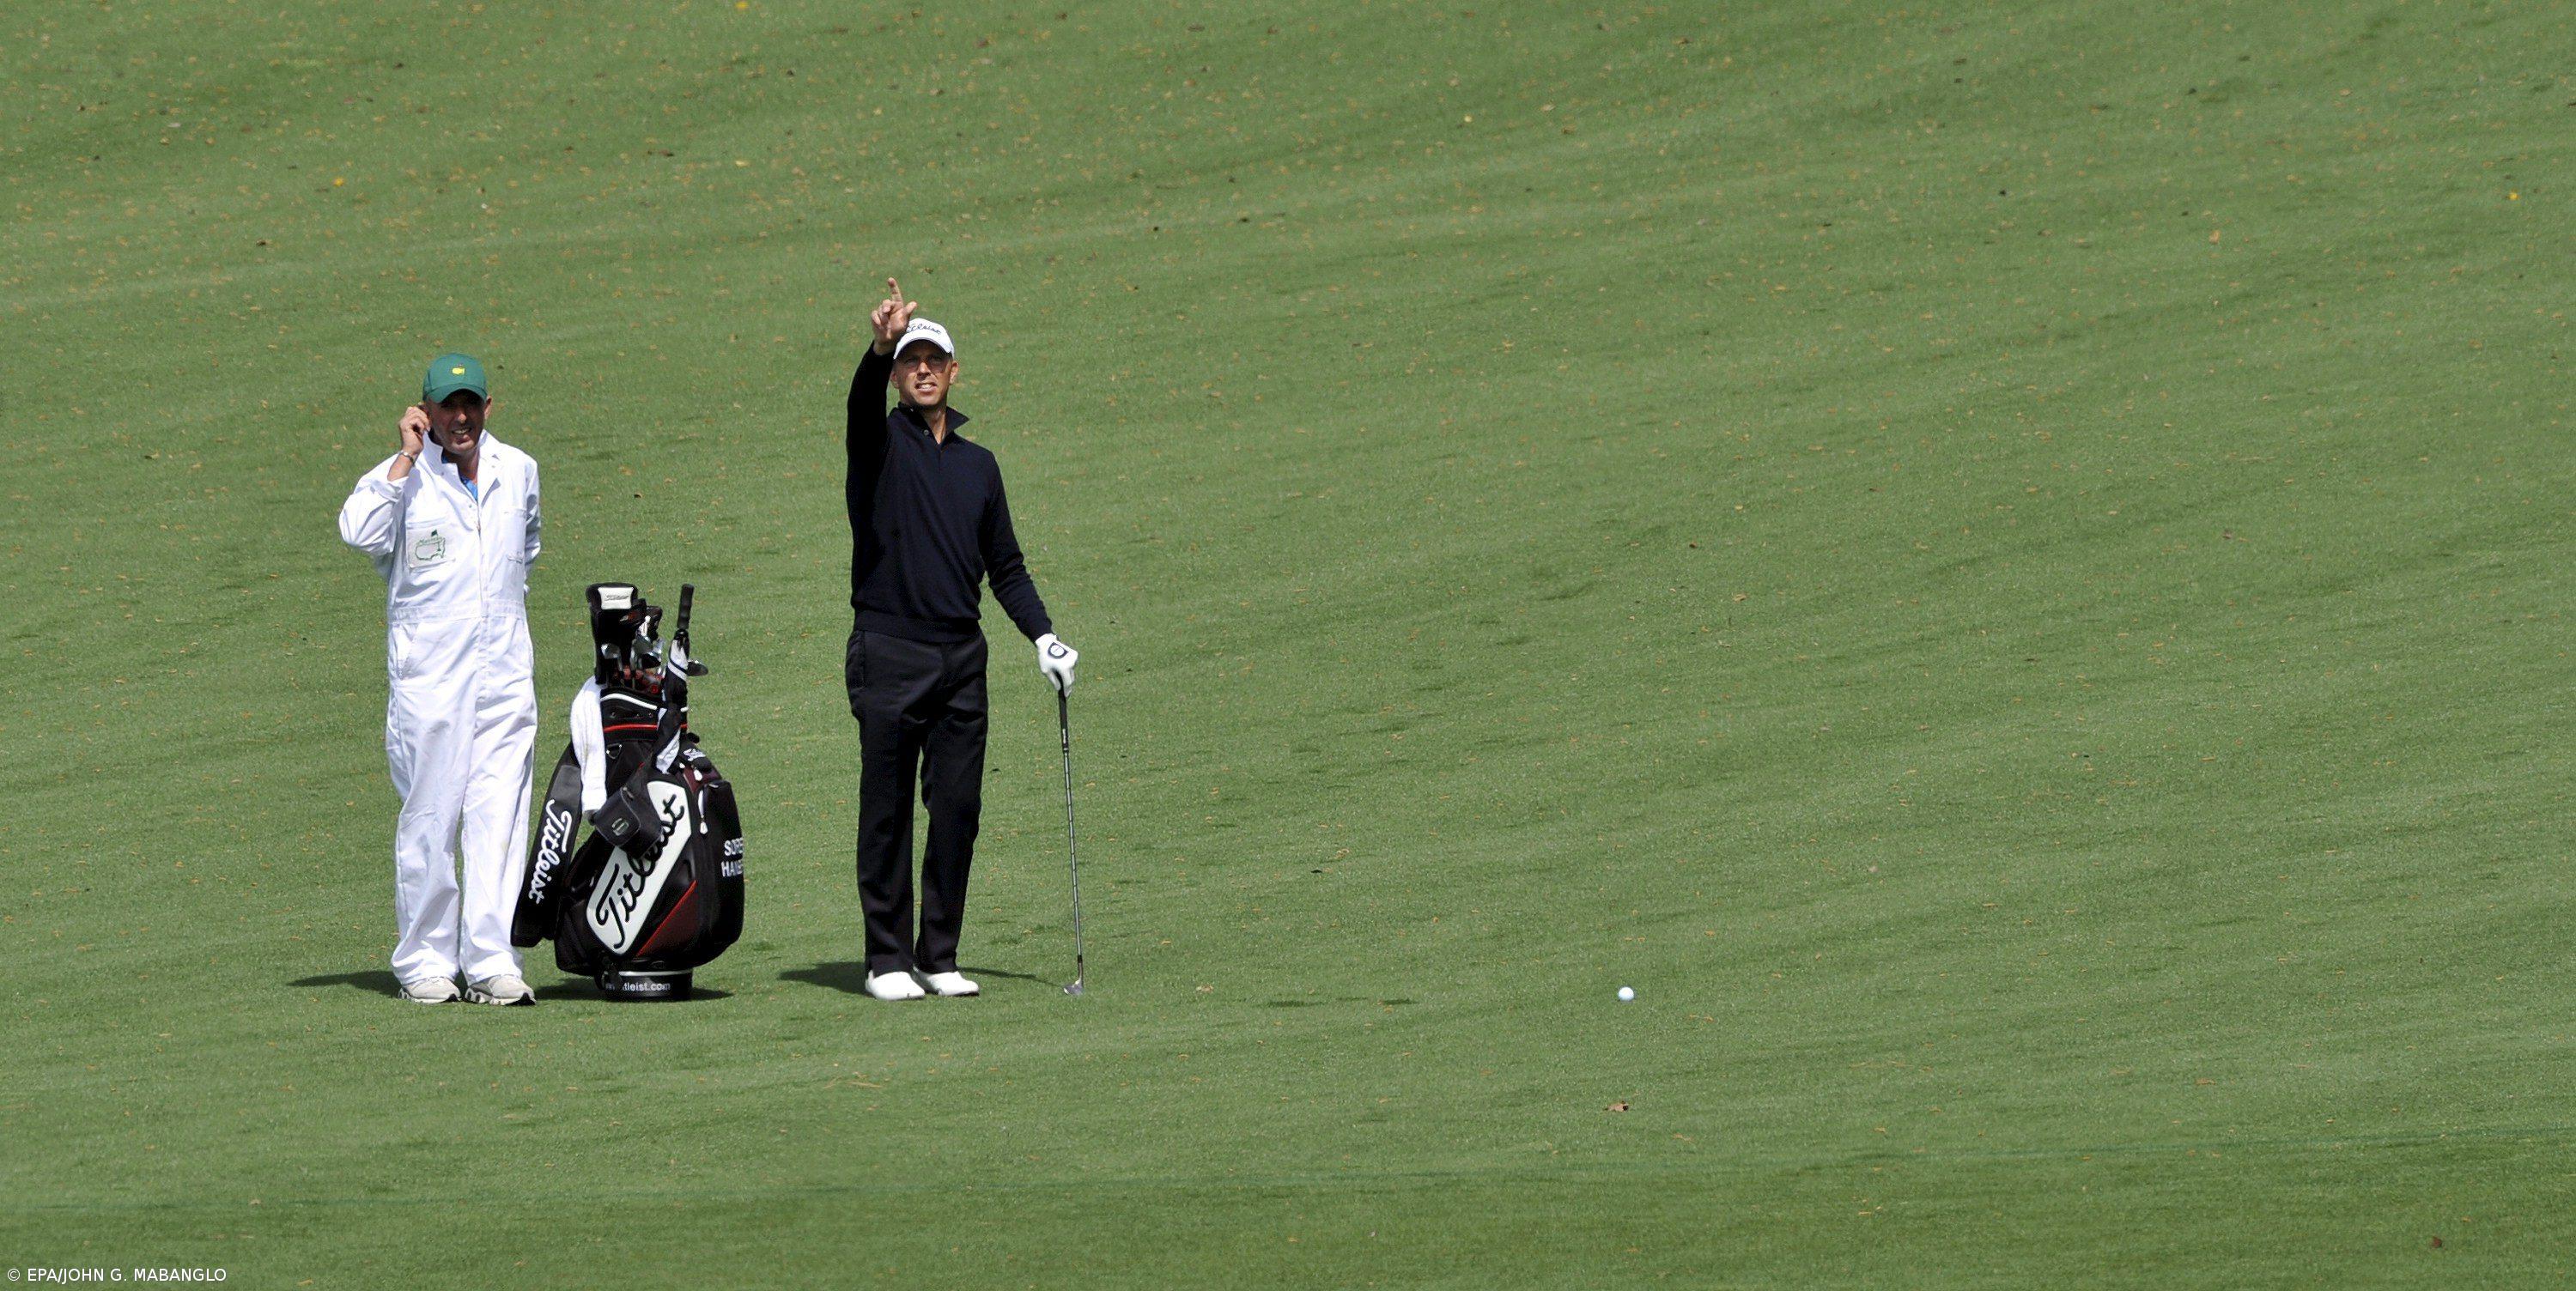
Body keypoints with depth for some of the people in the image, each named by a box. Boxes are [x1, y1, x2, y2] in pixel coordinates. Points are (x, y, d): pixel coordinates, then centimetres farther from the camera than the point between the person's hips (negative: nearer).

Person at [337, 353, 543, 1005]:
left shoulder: (518, 472, 10)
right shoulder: (401, 478, -5)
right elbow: (360, 533, -26)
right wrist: (409, 457, -22)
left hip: (505, 667, 4)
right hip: (429, 674, -4)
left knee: (499, 817, -1)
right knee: (429, 817, -2)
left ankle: (492, 962, -2)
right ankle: (424, 962, 6)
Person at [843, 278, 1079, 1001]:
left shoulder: (978, 464, 18)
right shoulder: (881, 442, 4)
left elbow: (1005, 567, 21)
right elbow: (863, 403, -21)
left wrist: (1042, 635, 7)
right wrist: (881, 347, -41)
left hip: (962, 656, 4)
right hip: (888, 654, -4)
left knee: (958, 809, 2)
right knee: (887, 810, -2)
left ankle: (939, 956, 10)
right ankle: (887, 959, 2)